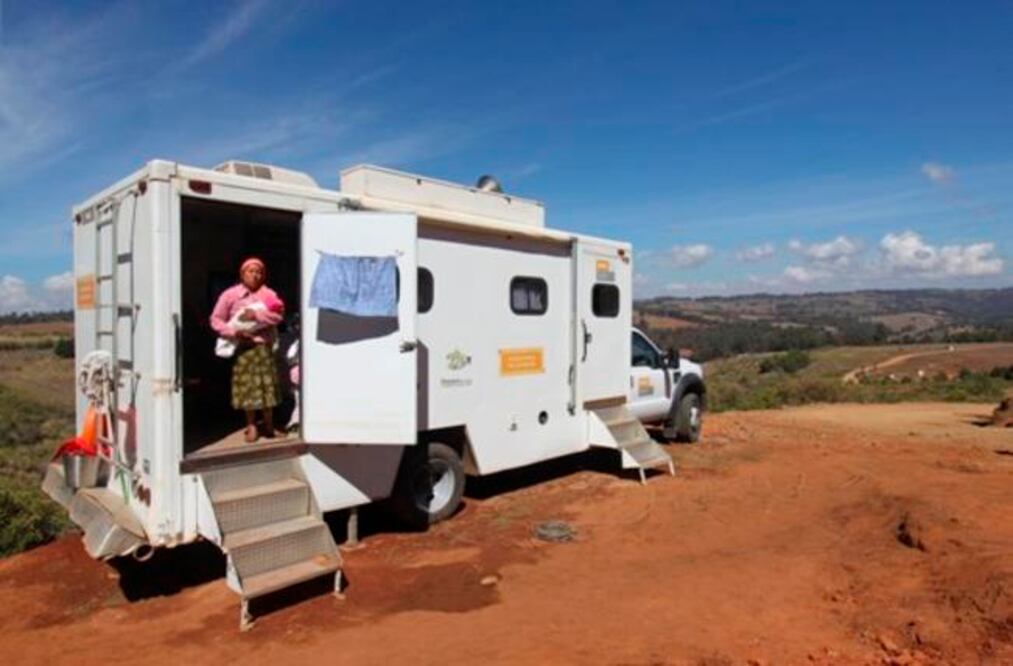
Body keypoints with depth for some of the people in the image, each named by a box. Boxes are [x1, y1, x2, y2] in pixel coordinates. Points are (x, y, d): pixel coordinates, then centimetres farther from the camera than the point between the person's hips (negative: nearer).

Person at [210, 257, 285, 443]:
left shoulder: (268, 294, 6)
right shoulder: (230, 294, 3)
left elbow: (278, 316, -7)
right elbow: (216, 320, 3)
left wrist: (257, 314, -18)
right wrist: (234, 332, -11)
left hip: (264, 345, 1)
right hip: (243, 347, 0)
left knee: (267, 385, 0)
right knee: (247, 386, 0)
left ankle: (269, 424, 13)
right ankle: (251, 425, 15)